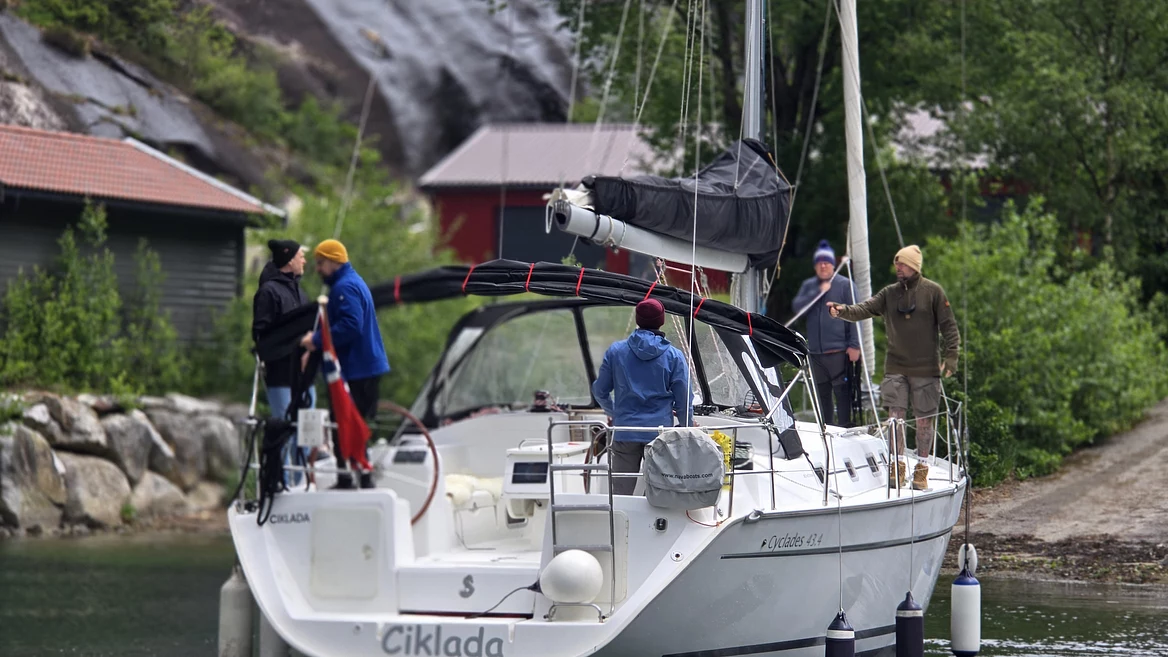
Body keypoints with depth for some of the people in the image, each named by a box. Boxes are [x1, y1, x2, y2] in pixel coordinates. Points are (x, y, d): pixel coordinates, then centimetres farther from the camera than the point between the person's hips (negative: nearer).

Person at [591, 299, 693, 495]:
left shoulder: (616, 351, 2)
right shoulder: (674, 356, -2)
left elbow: (600, 391, 11)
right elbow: (684, 400, 1)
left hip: (625, 435, 1)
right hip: (660, 433, -1)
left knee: (620, 494, 6)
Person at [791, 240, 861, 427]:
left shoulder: (845, 285, 2)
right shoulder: (808, 286, 16)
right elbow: (797, 306, 0)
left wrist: (854, 345, -10)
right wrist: (819, 292, -8)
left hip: (839, 350, -5)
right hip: (815, 352, 5)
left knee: (842, 392, -9)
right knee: (821, 394, 10)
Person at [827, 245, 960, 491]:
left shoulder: (932, 292, -2)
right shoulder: (889, 294, 8)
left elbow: (948, 325, -1)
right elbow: (865, 309, -4)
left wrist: (951, 355, -9)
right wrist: (843, 311, -23)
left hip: (925, 369, -3)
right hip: (895, 368, 3)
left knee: (924, 420, 3)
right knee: (895, 417, -2)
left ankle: (921, 470, 13)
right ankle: (897, 467, 6)